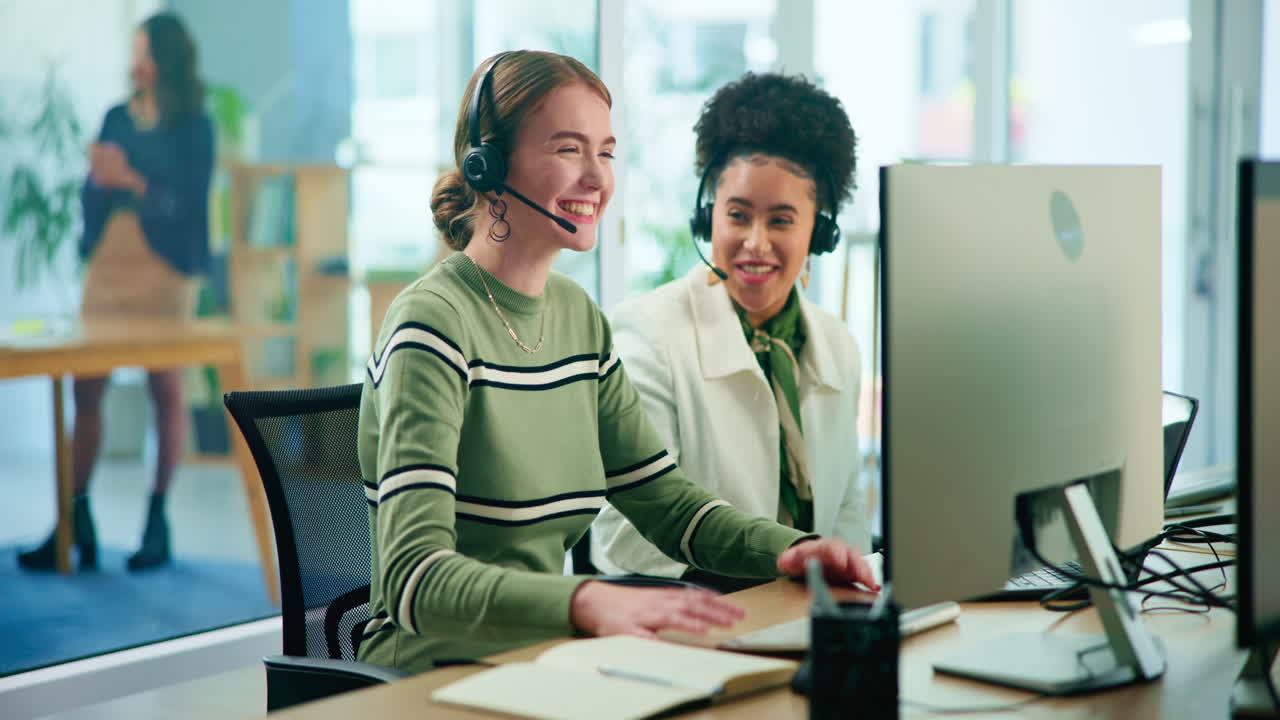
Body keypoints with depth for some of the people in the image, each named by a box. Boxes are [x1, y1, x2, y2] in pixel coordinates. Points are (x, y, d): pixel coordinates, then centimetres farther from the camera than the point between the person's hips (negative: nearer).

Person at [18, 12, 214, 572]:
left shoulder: (193, 127, 1)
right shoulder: (117, 118, 13)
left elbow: (189, 202, -8)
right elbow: (90, 196, 12)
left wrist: (131, 180, -16)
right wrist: (99, 178, -9)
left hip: (164, 268, -4)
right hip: (107, 262, 4)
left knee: (166, 389, -1)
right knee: (86, 389, -1)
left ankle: (158, 524, 8)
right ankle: (77, 523, 3)